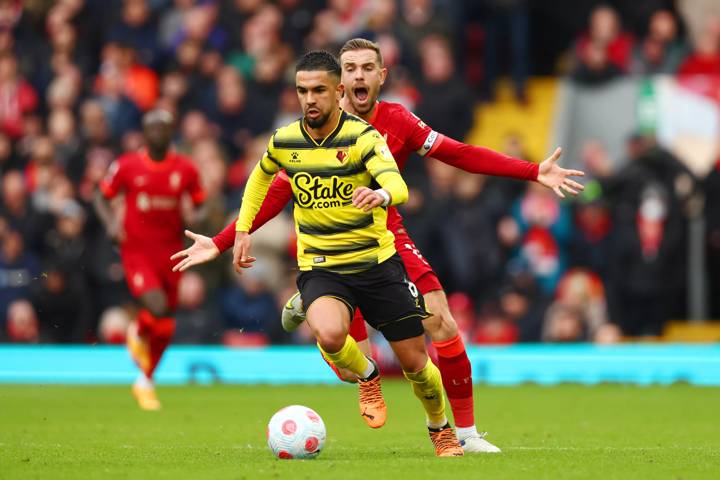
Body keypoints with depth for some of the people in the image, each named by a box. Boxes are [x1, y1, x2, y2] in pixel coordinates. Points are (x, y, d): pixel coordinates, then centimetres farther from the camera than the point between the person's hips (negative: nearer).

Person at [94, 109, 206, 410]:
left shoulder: (185, 169, 2)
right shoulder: (127, 166, -3)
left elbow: (200, 205, 12)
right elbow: (102, 197, 8)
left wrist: (198, 218, -11)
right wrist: (111, 223, -11)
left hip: (170, 253, 3)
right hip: (137, 251, -3)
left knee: (165, 328, 7)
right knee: (157, 306, -26)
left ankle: (145, 382, 27)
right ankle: (137, 334, 10)